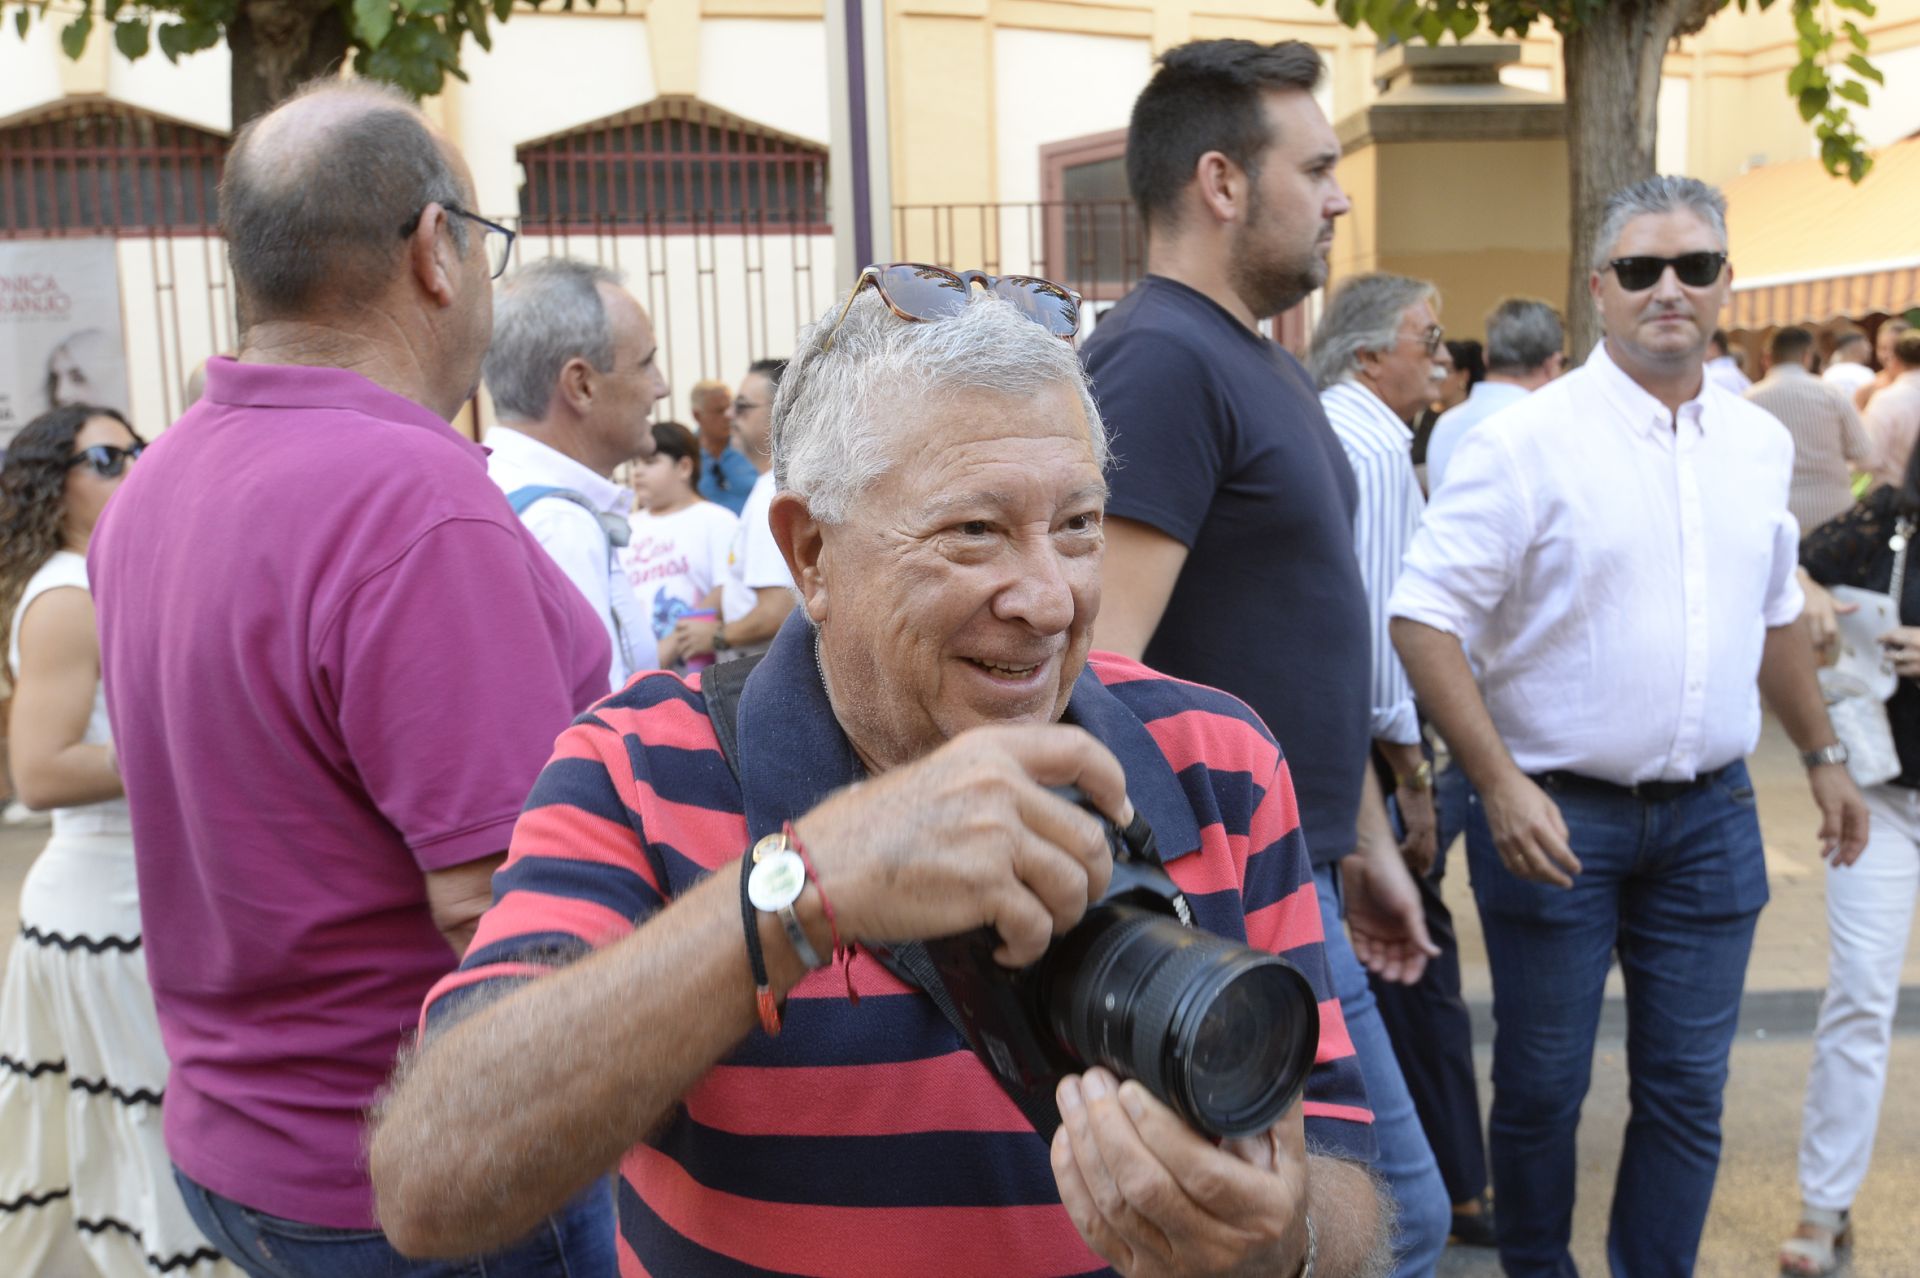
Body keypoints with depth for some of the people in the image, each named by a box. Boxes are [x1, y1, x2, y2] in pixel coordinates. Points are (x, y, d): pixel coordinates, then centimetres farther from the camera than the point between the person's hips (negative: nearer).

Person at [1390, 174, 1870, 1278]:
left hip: (1710, 815, 5)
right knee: (1543, 1087, 9)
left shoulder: (1761, 444, 7)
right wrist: (1501, 785, -20)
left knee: (1688, 1089, 12)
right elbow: (1427, 617, -14)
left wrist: (1822, 755, 22)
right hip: (1559, 812, -4)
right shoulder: (1527, 440, -11)